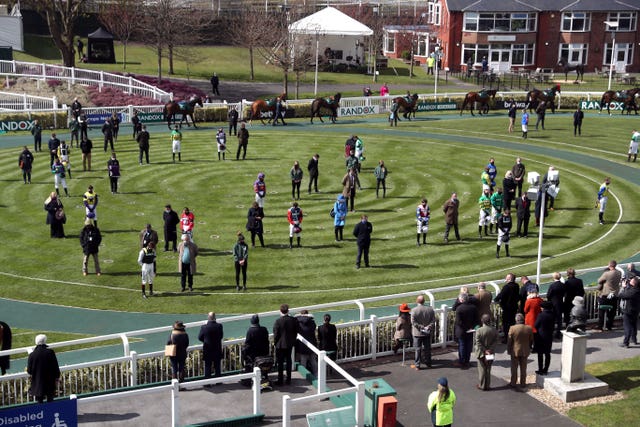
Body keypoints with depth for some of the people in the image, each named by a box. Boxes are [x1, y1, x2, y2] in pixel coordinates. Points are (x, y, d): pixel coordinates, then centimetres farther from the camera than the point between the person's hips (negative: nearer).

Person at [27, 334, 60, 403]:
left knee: (39, 401, 9)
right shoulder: (50, 352, -11)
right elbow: (56, 367, -4)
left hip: (38, 384, -1)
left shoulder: (32, 355, -13)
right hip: (50, 383, 1)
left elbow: (29, 371, -5)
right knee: (50, 400, 14)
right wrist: (57, 378, 8)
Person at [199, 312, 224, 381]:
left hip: (207, 350, -1)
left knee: (207, 366, 8)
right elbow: (221, 336, 1)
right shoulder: (219, 326, -12)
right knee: (217, 366, 14)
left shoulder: (204, 327, -16)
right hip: (217, 350, 2)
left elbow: (200, 338, -4)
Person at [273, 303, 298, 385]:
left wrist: (275, 342, 1)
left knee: (280, 363, 5)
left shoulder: (278, 321, -19)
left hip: (280, 345, -4)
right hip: (290, 344, 4)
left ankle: (280, 380, 9)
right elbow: (296, 332, 3)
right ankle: (288, 379, 20)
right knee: (288, 361, 15)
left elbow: (276, 334, -13)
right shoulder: (293, 320, -6)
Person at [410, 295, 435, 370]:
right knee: (427, 348, 16)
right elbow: (433, 321, -6)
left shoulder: (414, 310, -15)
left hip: (417, 333, -3)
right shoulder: (430, 309, -4)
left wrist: (421, 327, -16)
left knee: (418, 349, 5)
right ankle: (428, 363, 27)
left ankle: (417, 365, 9)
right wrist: (428, 327, -10)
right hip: (428, 333, 3)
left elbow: (413, 322, -19)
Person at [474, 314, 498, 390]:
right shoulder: (494, 330, -6)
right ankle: (487, 386, 19)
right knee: (488, 369, 14)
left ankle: (481, 385, 13)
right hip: (491, 353, 3)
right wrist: (490, 350, -9)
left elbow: (478, 343, -17)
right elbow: (495, 341, -7)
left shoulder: (479, 330, -16)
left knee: (482, 369, 9)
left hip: (481, 353, -3)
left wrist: (484, 352, -12)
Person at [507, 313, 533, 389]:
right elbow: (531, 340, 1)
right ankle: (523, 383, 19)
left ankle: (513, 383, 18)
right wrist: (529, 348, 17)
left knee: (514, 368, 11)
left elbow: (509, 341, -11)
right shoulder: (529, 328, -9)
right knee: (523, 368, 13)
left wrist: (508, 350, 1)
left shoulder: (512, 328, -17)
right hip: (525, 351, 2)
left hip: (515, 351, -2)